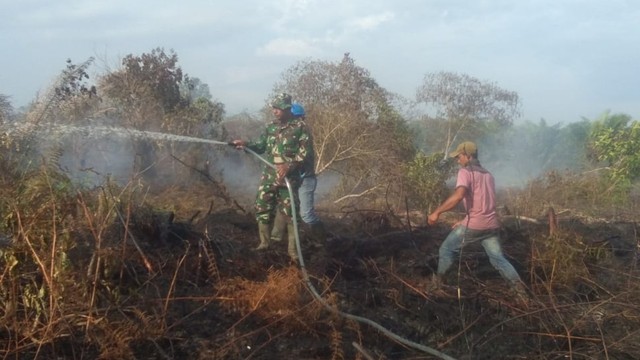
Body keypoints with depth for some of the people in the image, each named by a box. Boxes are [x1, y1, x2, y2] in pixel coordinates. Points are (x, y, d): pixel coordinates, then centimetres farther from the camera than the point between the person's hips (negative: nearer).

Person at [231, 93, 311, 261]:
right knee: (262, 209, 8)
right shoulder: (270, 127, 10)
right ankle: (264, 243, 24)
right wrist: (245, 144, -4)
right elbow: (260, 146, 14)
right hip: (269, 175, 5)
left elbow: (304, 152, -11)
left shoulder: (300, 127, -6)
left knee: (289, 213, -1)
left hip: (289, 177, -5)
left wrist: (289, 166, -22)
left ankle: (293, 250, 8)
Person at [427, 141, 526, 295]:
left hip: (474, 225, -7)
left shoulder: (465, 172, -6)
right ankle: (519, 287, 0)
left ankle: (435, 283, 12)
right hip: (492, 225, 7)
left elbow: (458, 195, -24)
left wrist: (437, 212, -19)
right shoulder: (488, 175, 21)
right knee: (498, 258, 12)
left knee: (446, 249, 9)